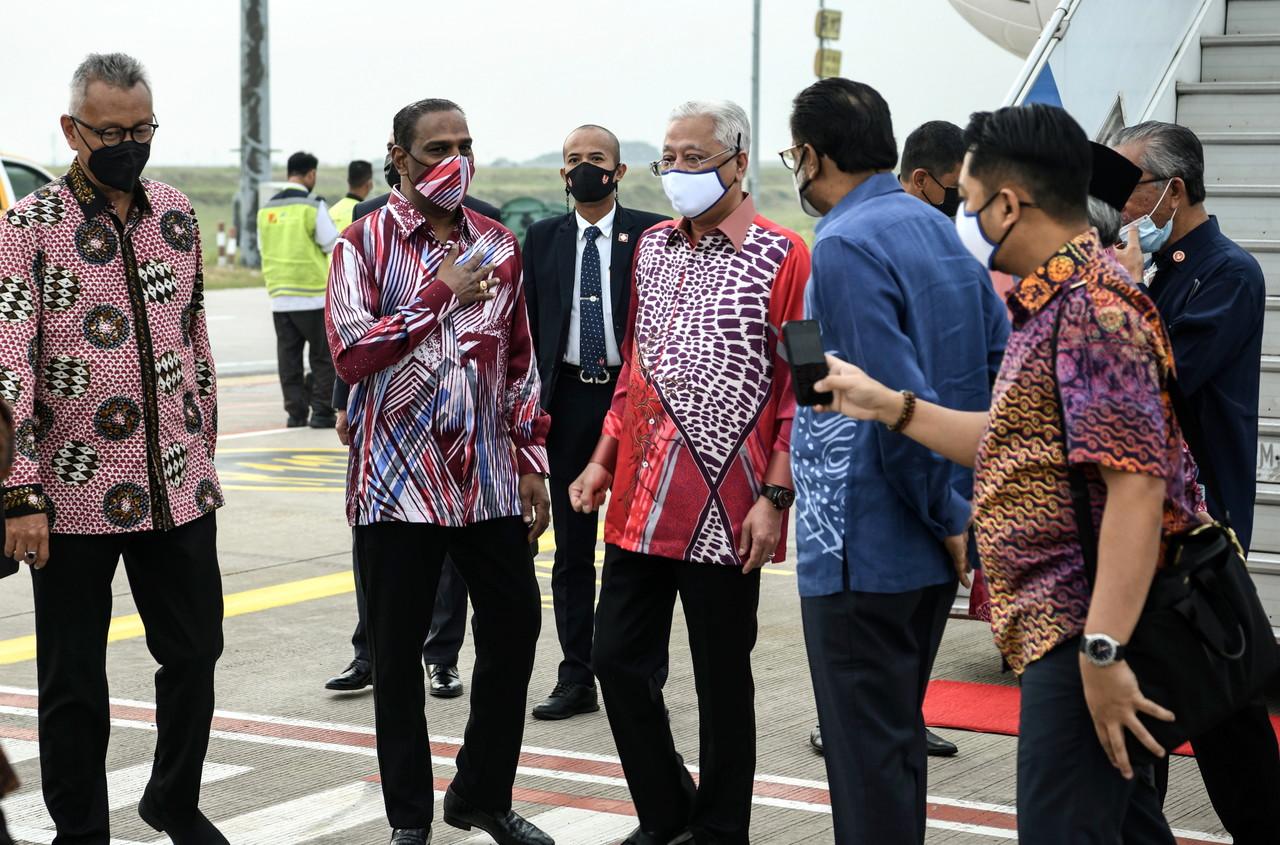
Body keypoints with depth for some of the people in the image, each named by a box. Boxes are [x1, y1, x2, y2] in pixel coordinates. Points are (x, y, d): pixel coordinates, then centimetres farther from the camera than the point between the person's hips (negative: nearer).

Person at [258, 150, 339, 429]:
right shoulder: (313, 206, -10)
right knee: (323, 356, 3)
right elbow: (333, 246, -9)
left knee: (288, 356, 9)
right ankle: (321, 411, 0)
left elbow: (263, 249, 14)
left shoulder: (266, 209, 7)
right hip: (313, 294, -5)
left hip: (279, 296, 5)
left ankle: (296, 412, 10)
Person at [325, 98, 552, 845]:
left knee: (514, 628, 6)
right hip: (399, 481, -4)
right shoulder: (364, 244, -3)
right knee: (399, 650, 3)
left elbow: (520, 361, 13)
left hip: (490, 480, 4)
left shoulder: (498, 244, 9)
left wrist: (532, 461, 9)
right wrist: (442, 294, -17)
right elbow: (351, 354, -15)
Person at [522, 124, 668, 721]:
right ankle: (576, 679, 14)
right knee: (571, 549, 7)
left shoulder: (651, 234, -1)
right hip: (567, 401, 3)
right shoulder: (542, 239, 9)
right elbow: (529, 324, 9)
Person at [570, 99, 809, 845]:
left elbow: (799, 389, -9)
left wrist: (774, 497, -14)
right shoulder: (654, 247, 12)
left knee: (722, 678, 5)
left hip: (723, 510, -6)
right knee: (618, 659, 8)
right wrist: (605, 459, 11)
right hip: (640, 500, 6)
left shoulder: (781, 258, -7)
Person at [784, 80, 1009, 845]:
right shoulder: (938, 231, 9)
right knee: (899, 731, 20)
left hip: (863, 546, -9)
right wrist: (967, 503, 12)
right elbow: (1003, 358, 11)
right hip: (932, 547, 9)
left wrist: (947, 513, -12)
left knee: (866, 752, -1)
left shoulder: (845, 246, -17)